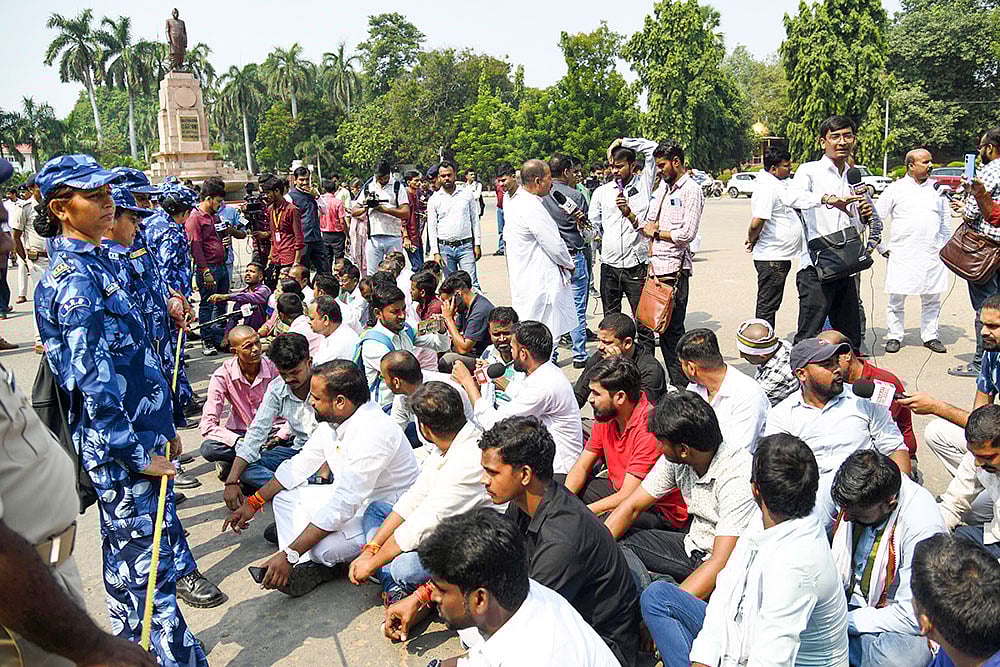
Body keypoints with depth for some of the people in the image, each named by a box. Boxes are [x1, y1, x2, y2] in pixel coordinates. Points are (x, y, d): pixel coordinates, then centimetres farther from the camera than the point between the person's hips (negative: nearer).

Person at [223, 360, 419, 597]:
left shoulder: (372, 432, -32)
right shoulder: (333, 420, -4)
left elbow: (342, 506, -33)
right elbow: (300, 464, 10)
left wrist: (289, 555, -32)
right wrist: (253, 504, 9)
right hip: (352, 499, 9)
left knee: (322, 547, -32)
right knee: (284, 494, 5)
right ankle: (305, 566, -10)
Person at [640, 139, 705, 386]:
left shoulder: (691, 190, -6)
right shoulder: (664, 188, 20)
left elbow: (687, 233, -15)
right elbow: (647, 226, 20)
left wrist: (657, 232, -3)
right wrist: (652, 258, 4)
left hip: (675, 268, -8)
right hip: (657, 266, 8)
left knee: (672, 328, -7)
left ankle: (681, 384, 1)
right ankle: (674, 380, 16)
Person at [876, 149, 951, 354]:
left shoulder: (937, 189, 12)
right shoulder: (895, 189, 1)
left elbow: (946, 221, 19)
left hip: (932, 255, 3)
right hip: (902, 255, -3)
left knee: (932, 298, 8)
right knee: (897, 297, 1)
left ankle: (930, 336, 19)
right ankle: (894, 336, 12)